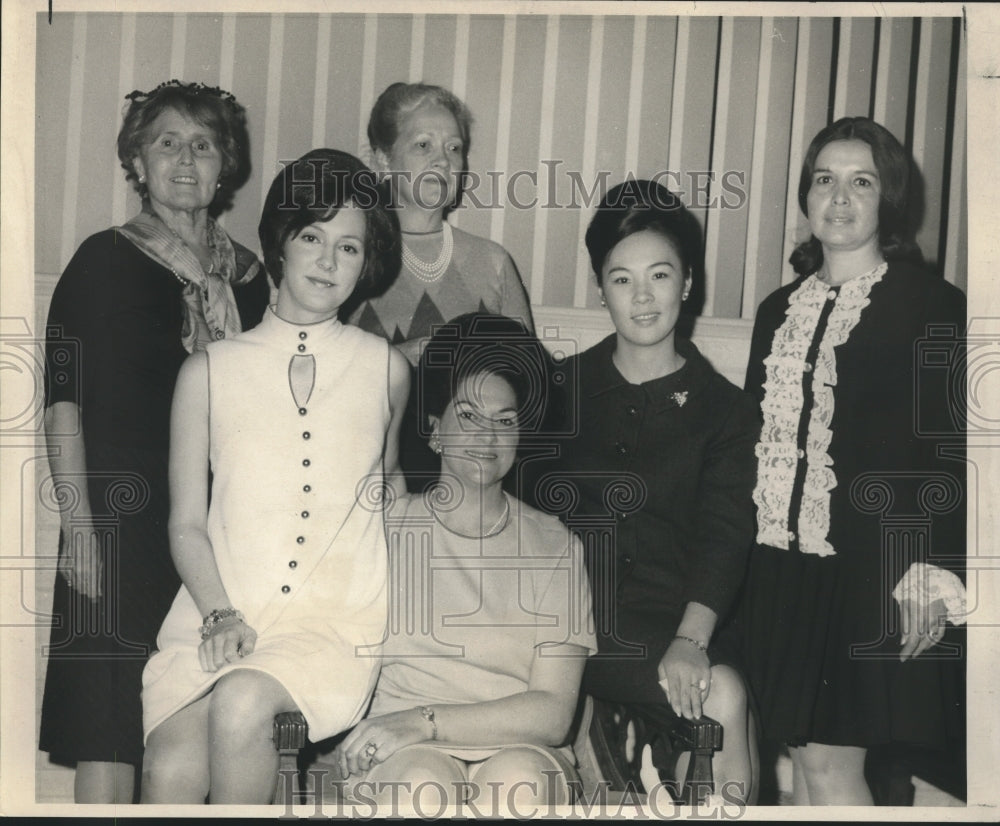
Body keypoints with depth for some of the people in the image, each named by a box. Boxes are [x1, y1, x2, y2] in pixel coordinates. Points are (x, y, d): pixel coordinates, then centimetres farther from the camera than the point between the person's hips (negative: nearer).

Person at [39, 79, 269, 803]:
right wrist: (78, 526, -12)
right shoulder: (104, 261, 1)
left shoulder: (247, 274, 13)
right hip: (124, 520, -4)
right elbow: (64, 402, -4)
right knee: (111, 735, -6)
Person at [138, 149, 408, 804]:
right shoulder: (209, 370, 9)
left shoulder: (388, 370, 10)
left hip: (337, 621, -1)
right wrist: (219, 614, -9)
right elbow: (187, 523, 8)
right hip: (218, 611, 1)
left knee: (243, 703, -32)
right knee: (171, 769, -26)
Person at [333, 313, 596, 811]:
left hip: (518, 749, 1)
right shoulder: (383, 529, 10)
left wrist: (426, 721, -13)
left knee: (519, 779, -34)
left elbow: (552, 713, -2)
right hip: (400, 753, -1)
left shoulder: (555, 547, 8)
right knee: (422, 783, -35)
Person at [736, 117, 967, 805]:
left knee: (828, 761, -5)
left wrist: (933, 579, -14)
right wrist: (745, 554, 10)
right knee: (805, 758, 8)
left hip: (873, 572, -5)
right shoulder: (779, 310, 15)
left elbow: (953, 455, -7)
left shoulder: (932, 305, -2)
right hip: (783, 568, 5)